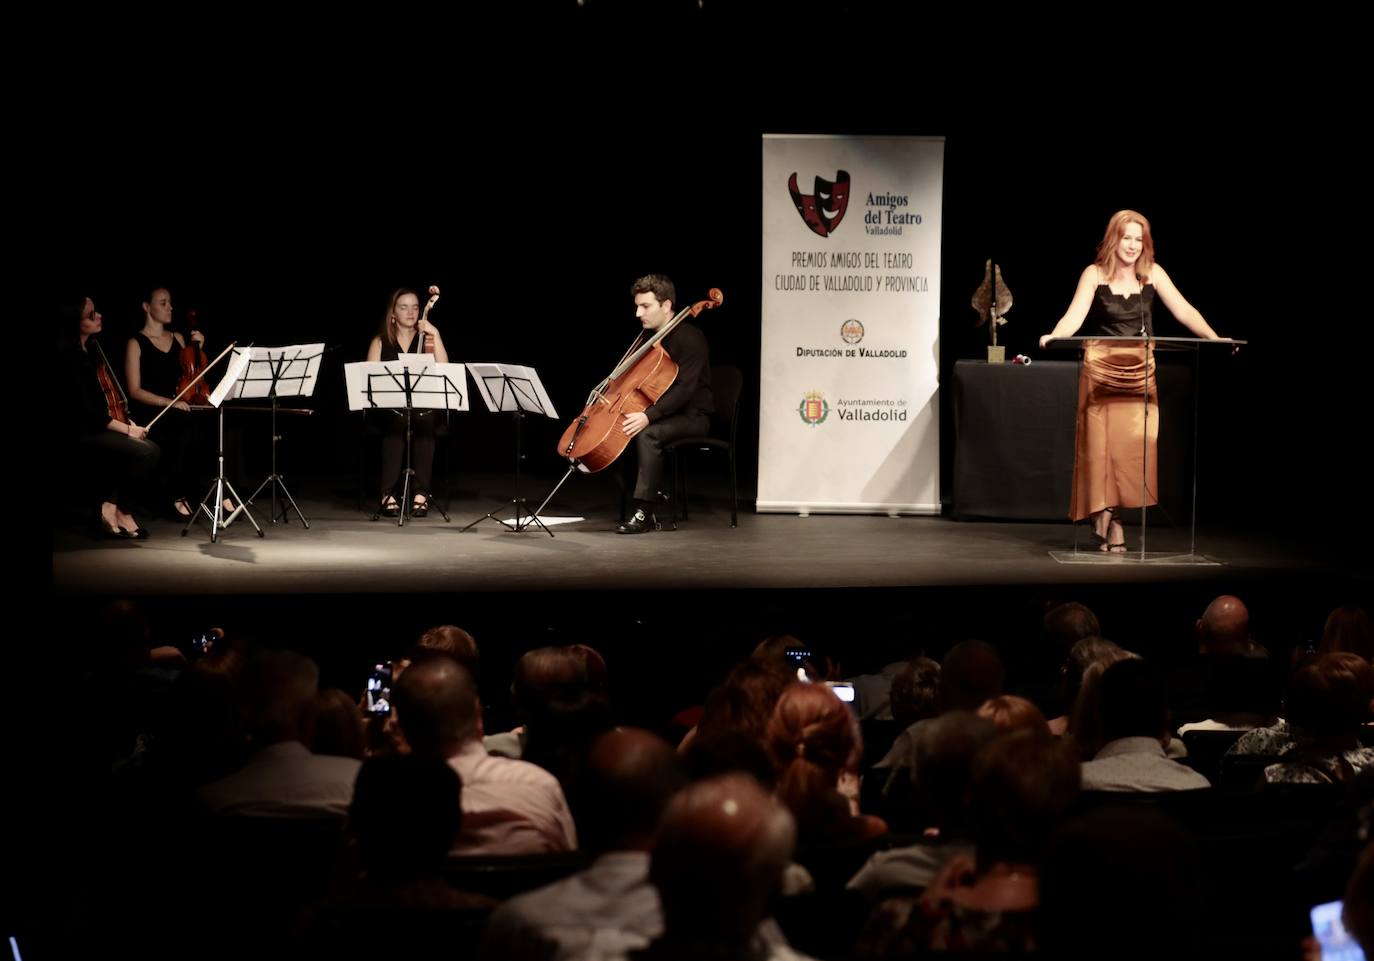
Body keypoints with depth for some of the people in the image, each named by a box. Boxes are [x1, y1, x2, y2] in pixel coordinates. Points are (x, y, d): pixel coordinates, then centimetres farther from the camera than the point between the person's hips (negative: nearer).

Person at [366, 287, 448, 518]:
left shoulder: (427, 338, 15)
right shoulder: (380, 342, 15)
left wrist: (435, 334, -7)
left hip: (424, 406, 0)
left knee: (424, 423, -37)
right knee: (394, 425, -37)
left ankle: (421, 493, -37)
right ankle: (389, 493, -38)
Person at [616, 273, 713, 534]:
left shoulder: (690, 337, -17)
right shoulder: (648, 336, 10)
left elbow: (685, 388, -26)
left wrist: (648, 416, -37)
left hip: (692, 414, -8)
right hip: (661, 410, 8)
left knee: (647, 434, -36)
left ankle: (644, 513, -31)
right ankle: (655, 492, -8)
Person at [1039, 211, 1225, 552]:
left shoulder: (1152, 273, 5)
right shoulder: (1094, 274, -1)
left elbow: (1183, 311, 3)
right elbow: (1075, 316, -12)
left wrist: (1213, 337, -10)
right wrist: (1054, 336, -31)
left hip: (1140, 371, 2)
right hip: (1101, 367, -2)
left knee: (1134, 445, -5)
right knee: (1102, 445, -5)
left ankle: (1114, 519, 0)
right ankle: (1105, 517, -1)